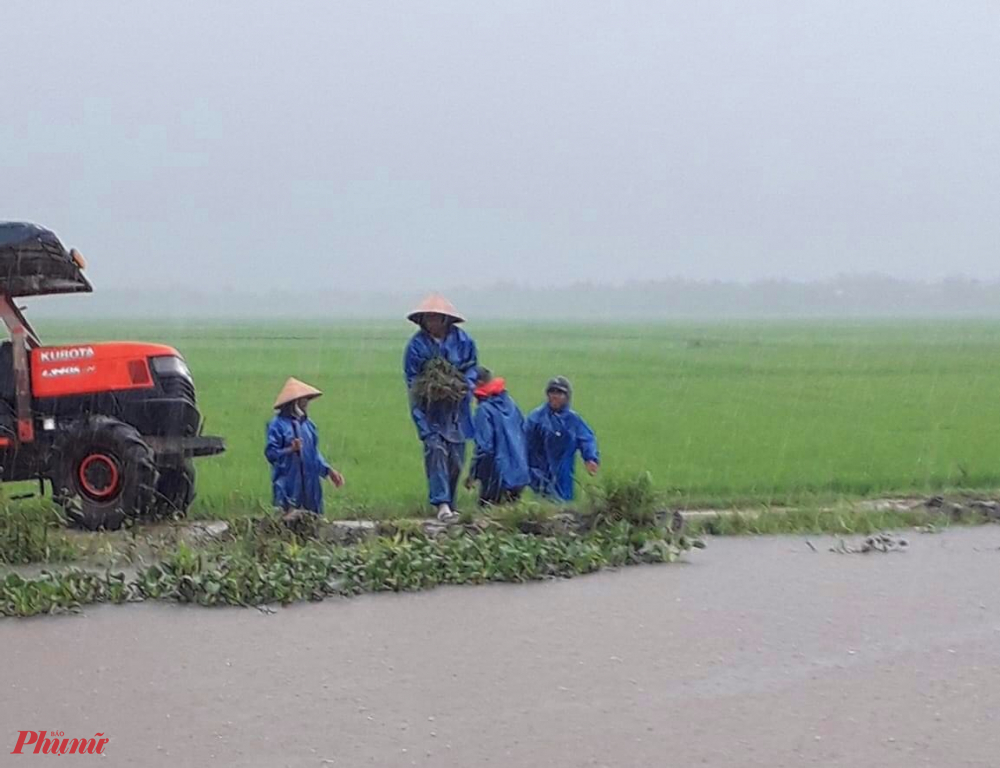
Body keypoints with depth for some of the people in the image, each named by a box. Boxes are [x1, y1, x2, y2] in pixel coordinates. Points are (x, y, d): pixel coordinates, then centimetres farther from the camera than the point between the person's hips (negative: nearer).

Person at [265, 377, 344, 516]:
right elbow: (271, 453, -10)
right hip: (288, 484, -6)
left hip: (309, 483, 7)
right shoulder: (278, 424, -6)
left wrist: (329, 470, 11)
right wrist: (291, 450, -24)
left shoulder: (308, 424, 12)